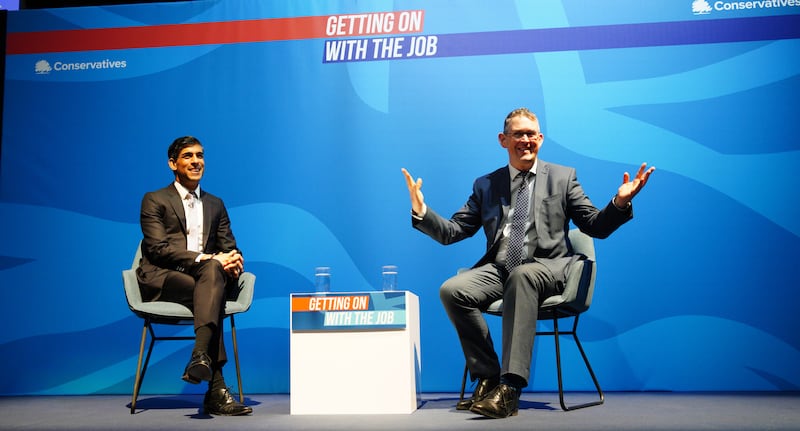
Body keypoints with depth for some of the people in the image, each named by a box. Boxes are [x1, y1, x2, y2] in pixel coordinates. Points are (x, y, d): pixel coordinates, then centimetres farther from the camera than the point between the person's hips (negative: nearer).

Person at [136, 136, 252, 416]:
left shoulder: (216, 205, 23)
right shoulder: (154, 201, 8)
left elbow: (229, 247, 14)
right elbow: (159, 248, -7)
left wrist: (233, 261, -13)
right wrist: (205, 258, -21)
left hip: (204, 274, 3)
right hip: (162, 279, -3)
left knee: (214, 270, -35)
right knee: (212, 294, -34)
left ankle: (200, 358, -46)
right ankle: (216, 388, -40)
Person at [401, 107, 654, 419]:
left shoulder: (562, 177, 14)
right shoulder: (485, 185, 18)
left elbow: (596, 227, 9)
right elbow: (451, 232, 13)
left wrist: (620, 202, -11)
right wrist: (421, 211, -5)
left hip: (547, 267, -3)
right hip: (498, 269, 3)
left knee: (522, 275, -38)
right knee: (451, 290, -26)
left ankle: (509, 389, -39)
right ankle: (487, 378, -11)